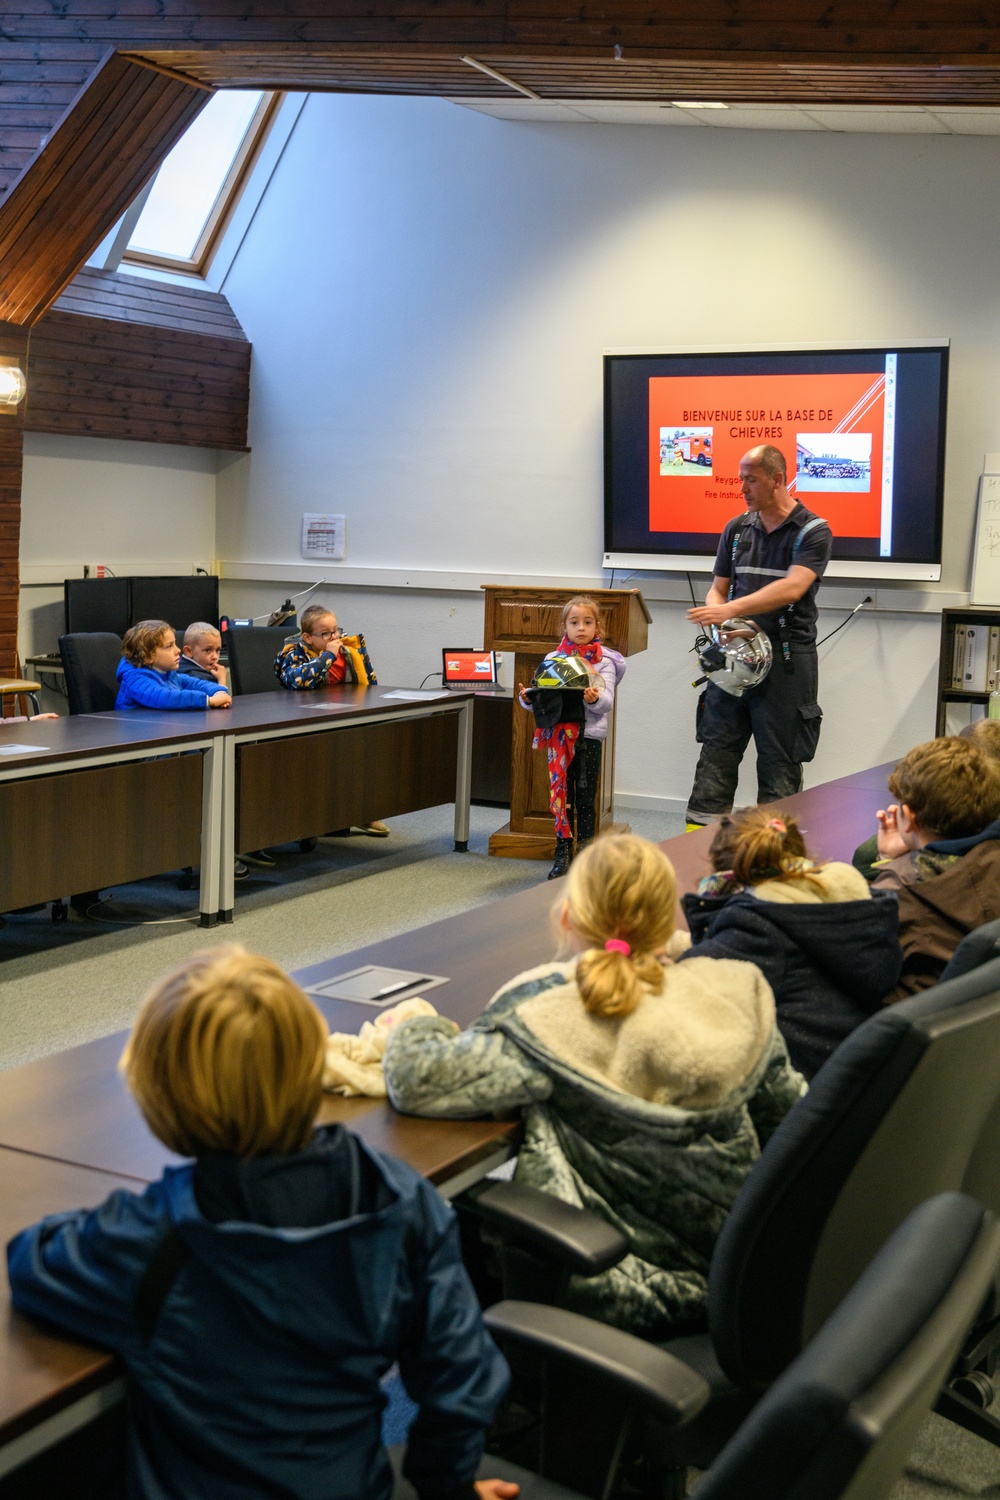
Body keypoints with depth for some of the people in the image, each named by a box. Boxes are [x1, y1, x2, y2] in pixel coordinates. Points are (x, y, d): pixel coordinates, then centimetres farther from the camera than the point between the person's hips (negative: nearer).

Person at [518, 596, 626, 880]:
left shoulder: (603, 661, 1)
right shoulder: (553, 658, 9)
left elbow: (606, 703, -8)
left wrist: (595, 699, -29)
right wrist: (527, 699, -13)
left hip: (589, 734, -3)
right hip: (559, 735, 3)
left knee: (585, 800, 2)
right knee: (561, 796, 7)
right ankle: (562, 855, 15)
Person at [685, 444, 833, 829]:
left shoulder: (813, 531, -5)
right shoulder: (736, 529, 13)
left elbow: (792, 589, -20)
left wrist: (731, 609, -28)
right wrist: (717, 620, -9)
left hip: (786, 662, -5)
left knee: (779, 762, 3)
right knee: (716, 752, 3)